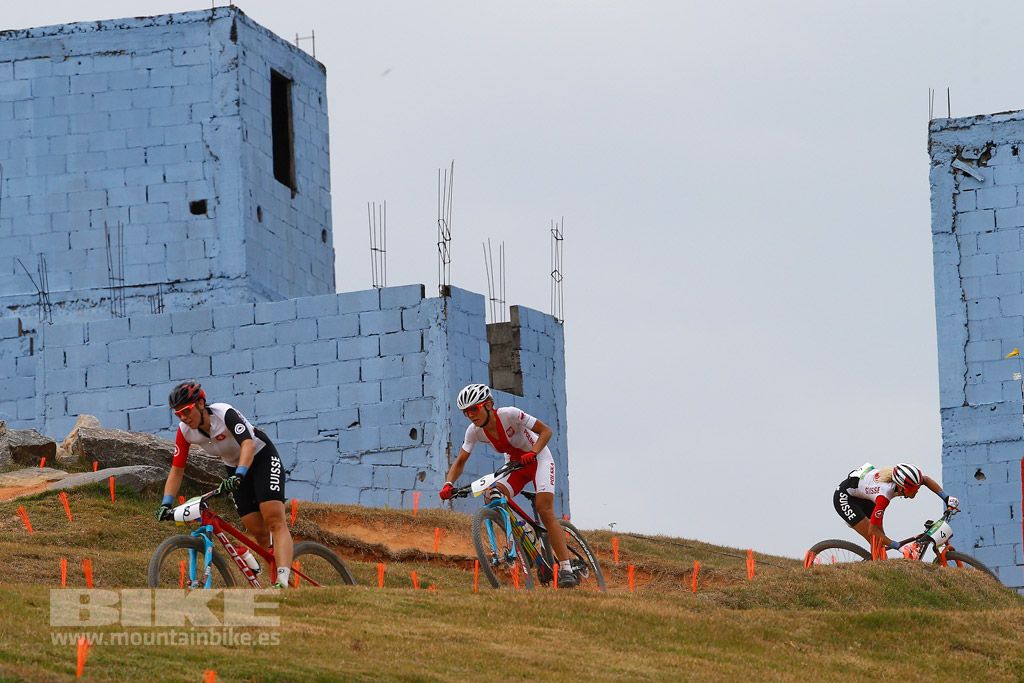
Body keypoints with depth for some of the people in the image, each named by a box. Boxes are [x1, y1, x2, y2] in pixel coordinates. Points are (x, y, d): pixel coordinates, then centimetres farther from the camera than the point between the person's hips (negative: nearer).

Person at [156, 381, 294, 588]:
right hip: (235, 468, 6)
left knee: (274, 521, -22)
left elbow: (248, 444, -43)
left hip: (261, 457, -6)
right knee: (259, 532, -3)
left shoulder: (224, 414, -30)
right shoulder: (185, 431, -13)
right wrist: (166, 504, -20)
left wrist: (238, 476, -57)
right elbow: (176, 471, -8)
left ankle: (282, 581, -36)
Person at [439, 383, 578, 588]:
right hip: (514, 465, 5)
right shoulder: (474, 431, -13)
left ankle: (566, 569, -23)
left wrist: (533, 452, -39)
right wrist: (448, 485, -25)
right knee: (492, 497, -24)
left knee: (544, 509, -23)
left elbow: (545, 431, -22)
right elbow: (460, 462, -7)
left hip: (538, 458, -5)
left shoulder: (509, 415, -27)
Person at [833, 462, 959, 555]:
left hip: (862, 497, 8)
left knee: (881, 541, 2)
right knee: (875, 539, -17)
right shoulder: (884, 494, -40)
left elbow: (927, 480, 2)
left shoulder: (901, 479, -21)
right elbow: (872, 531, -36)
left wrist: (946, 498, -6)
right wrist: (899, 546, -38)